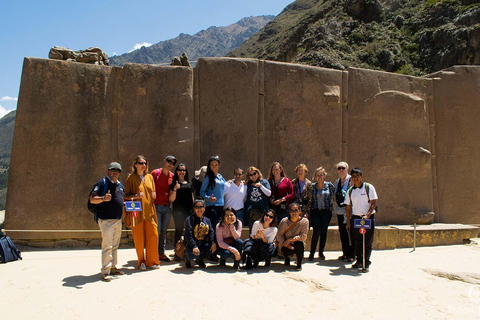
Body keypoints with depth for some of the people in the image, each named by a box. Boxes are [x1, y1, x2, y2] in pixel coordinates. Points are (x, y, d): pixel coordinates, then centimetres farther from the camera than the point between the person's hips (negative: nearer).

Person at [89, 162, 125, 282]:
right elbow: (92, 199, -16)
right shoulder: (102, 183, -8)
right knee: (107, 245, -10)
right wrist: (103, 198, -33)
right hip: (106, 219, -8)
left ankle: (112, 267, 25)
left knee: (115, 245, 14)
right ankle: (105, 271, -4)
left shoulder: (120, 185, 17)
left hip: (118, 219, 8)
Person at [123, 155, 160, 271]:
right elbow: (125, 195, 0)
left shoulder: (150, 177, 13)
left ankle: (152, 261, 14)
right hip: (137, 212, -3)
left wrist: (154, 195, 0)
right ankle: (141, 262, 16)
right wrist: (135, 196, -18)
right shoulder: (131, 178, 0)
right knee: (139, 238, 1)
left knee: (153, 236, 0)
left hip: (149, 211, 4)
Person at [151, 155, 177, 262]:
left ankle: (161, 253, 19)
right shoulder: (155, 173, -4)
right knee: (157, 231, -6)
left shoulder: (172, 176, 10)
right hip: (156, 206, -5)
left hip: (167, 207, 5)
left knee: (164, 231, 10)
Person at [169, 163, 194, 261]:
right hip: (178, 210, -4)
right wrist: (175, 189, -18)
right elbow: (171, 199, -4)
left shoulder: (189, 184, 16)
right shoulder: (174, 184, 3)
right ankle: (177, 253, 5)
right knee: (178, 231, -2)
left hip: (189, 210, 4)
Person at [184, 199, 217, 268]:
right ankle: (187, 258, 8)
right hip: (191, 245, -5)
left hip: (203, 244, 5)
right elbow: (188, 235, -16)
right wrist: (194, 246, -28)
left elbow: (211, 232, 1)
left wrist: (213, 242, -18)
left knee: (214, 247, -21)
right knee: (194, 254, -35)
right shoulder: (190, 219, -7)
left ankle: (200, 259, 9)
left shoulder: (207, 220, 11)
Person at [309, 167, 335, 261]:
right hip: (315, 211, -1)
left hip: (326, 212, 1)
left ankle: (321, 252, 21)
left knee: (324, 232, 6)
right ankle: (312, 253, 0)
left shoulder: (329, 185, 2)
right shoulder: (312, 186, 4)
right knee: (316, 232, -10)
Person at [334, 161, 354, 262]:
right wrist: (336, 206, 13)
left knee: (349, 233, -3)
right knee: (342, 233, 12)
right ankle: (345, 253, 23)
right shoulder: (337, 182, 14)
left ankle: (351, 255, 7)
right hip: (340, 211, 7)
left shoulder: (350, 180, -7)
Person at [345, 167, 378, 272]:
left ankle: (366, 263, 5)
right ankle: (359, 261, 21)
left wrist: (367, 215, -19)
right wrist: (348, 222, 8)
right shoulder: (350, 191, 9)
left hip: (368, 218, -3)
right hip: (355, 218, 3)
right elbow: (348, 207, 11)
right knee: (357, 241, 8)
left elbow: (373, 203, -7)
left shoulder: (369, 187, -2)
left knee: (367, 241, -2)